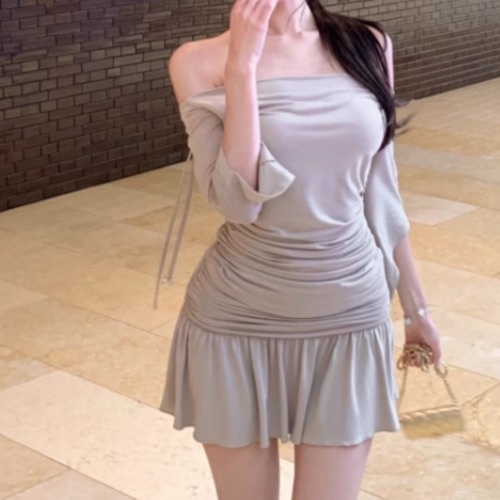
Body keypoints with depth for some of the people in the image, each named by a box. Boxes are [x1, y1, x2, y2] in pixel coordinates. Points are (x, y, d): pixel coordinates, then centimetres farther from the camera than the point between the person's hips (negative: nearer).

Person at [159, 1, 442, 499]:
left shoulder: (366, 46, 2)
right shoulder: (202, 61, -7)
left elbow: (380, 194, 9)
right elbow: (236, 199, -18)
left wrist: (415, 305, 14)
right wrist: (242, 64, -20)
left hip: (349, 317, 2)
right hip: (238, 322, -2)